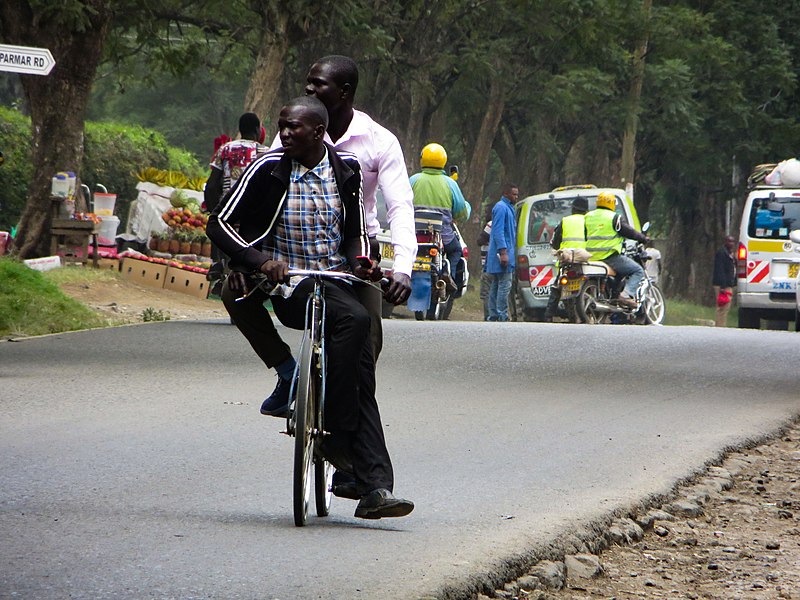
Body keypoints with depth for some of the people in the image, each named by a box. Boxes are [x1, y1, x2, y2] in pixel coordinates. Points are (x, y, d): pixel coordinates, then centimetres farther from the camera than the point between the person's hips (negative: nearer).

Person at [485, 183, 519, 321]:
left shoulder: (508, 208, 21)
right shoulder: (501, 208, -11)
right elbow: (498, 231, -19)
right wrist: (503, 252, -24)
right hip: (503, 253, -11)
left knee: (495, 286, 10)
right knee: (504, 285, -12)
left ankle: (493, 316, 12)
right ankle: (502, 317, -15)